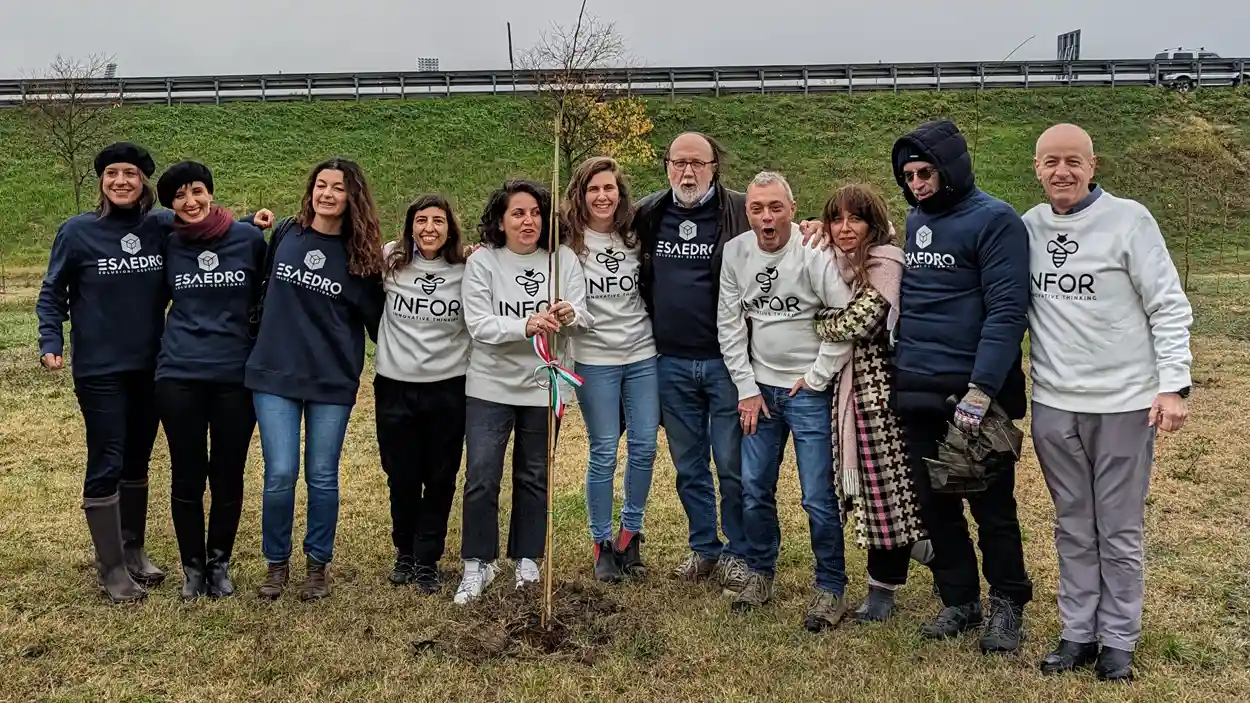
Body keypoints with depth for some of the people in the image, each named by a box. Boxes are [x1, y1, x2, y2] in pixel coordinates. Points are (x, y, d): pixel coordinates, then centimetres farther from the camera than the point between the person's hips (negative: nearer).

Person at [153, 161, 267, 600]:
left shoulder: (250, 238, -2)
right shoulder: (167, 245, 3)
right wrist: (186, 333, 8)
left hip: (237, 375, -1)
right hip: (179, 375, 1)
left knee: (228, 476, 9)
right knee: (187, 476, 7)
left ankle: (220, 563, 26)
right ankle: (192, 566, 24)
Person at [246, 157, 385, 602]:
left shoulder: (360, 256, -1)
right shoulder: (284, 235, 3)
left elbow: (376, 321, 5)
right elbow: (263, 289, 16)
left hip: (333, 381, -1)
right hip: (274, 374, 1)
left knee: (322, 477, 5)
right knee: (280, 474, -2)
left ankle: (318, 565, 22)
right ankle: (276, 564, 18)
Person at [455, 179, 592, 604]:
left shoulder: (564, 259, -3)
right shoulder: (482, 261, -6)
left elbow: (586, 319, -8)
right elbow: (479, 325, -16)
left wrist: (569, 316, -31)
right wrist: (527, 326, -31)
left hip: (544, 386, 2)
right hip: (490, 386, -1)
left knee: (534, 475, 14)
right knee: (481, 476, -3)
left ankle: (527, 558, 29)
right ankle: (478, 563, 13)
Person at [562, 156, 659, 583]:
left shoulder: (635, 238, 6)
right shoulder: (568, 241, -5)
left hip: (643, 356, 3)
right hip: (595, 360, -3)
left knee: (644, 446, 4)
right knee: (604, 453, 1)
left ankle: (630, 536, 21)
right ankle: (602, 543, 16)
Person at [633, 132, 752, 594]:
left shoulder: (739, 212, -5)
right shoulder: (647, 215, 7)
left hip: (725, 360, -4)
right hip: (671, 364, 4)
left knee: (733, 465, 4)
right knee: (688, 466, 15)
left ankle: (739, 555, 20)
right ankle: (704, 549, 30)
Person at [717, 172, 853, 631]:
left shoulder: (814, 253, -15)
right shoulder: (735, 253, 0)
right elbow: (729, 325, 4)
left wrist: (817, 376, -11)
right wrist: (747, 388, 1)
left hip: (809, 392, -4)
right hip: (759, 389, 5)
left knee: (819, 498, -1)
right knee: (754, 489, 11)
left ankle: (831, 588, 16)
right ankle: (760, 573, 31)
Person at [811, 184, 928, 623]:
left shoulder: (885, 261, -11)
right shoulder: (840, 262, 16)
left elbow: (857, 322, -20)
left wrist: (814, 322, -3)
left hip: (881, 384, -8)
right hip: (851, 384, 8)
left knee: (887, 481, -1)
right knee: (873, 483, 11)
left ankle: (883, 587, 9)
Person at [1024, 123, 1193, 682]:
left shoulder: (1129, 219, -7)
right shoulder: (1027, 228, 4)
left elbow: (1169, 307, -6)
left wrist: (1173, 384, -12)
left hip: (1124, 402, -3)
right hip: (1053, 405, 3)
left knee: (1119, 530, 7)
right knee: (1074, 528, 13)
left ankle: (1119, 640, 20)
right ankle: (1078, 633, 24)